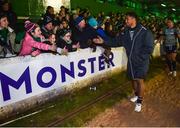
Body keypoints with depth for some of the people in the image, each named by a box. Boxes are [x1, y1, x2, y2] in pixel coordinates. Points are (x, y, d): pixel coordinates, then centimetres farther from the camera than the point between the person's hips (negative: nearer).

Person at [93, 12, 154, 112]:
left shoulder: (145, 32, -15)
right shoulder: (126, 32, 3)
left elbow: (149, 48, -15)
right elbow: (117, 41, 2)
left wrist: (139, 57, -16)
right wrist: (104, 41, -8)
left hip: (141, 62, -5)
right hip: (131, 61, 6)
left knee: (140, 80, -1)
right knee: (133, 79, 16)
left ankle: (139, 101, 14)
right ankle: (137, 95, 39)